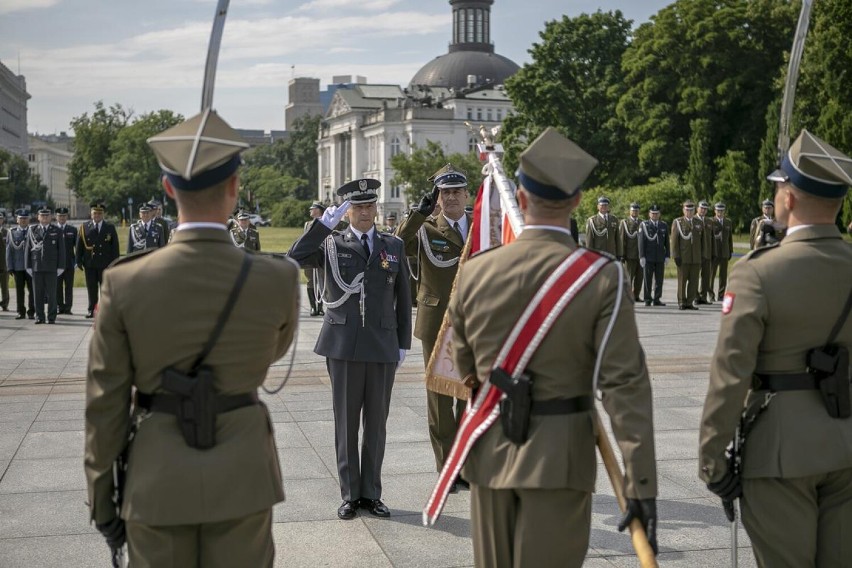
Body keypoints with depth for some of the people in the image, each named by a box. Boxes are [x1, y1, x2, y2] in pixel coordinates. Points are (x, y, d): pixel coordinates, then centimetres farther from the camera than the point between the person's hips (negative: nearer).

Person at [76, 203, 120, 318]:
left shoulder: (110, 227, 4)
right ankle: (91, 310, 14)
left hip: (105, 264, -1)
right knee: (91, 289, 6)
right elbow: (79, 245, 5)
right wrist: (79, 261, -1)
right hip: (90, 264, 1)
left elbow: (115, 246, 2)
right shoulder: (84, 227, 5)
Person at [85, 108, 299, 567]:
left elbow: (105, 404, -6)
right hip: (242, 472, 0)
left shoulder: (124, 283, -13)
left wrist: (100, 496, 6)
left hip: (156, 476, 0)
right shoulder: (279, 280, -12)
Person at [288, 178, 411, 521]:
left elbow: (403, 298, 11)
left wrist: (403, 343, 7)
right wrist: (325, 223, -21)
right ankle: (350, 495, 15)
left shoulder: (393, 246, 9)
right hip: (344, 345, -2)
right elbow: (295, 258, -16)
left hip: (383, 346, 2)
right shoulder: (330, 245, 3)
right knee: (346, 422, 5)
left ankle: (371, 493, 19)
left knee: (376, 423, 8)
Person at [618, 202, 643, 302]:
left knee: (639, 276, 3)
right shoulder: (624, 222, 1)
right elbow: (621, 239, -3)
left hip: (640, 255, 4)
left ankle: (636, 296, 12)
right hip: (630, 255, -4)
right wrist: (622, 255, -9)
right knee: (630, 276, -4)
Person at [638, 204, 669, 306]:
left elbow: (666, 242, 11)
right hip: (648, 258, -3)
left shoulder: (664, 225, 11)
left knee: (659, 280, 3)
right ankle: (647, 300, 6)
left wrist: (667, 256, 4)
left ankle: (657, 299, 10)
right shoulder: (644, 225, 2)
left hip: (660, 258, 3)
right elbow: (641, 242, -2)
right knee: (648, 279, 0)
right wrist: (642, 257, -9)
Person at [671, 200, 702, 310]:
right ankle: (681, 303, 6)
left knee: (694, 281, 1)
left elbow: (703, 241, 14)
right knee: (682, 281, 0)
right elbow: (674, 240, -2)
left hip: (696, 258, 3)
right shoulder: (677, 222, 3)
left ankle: (690, 302, 7)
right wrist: (676, 256, -10)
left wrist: (703, 256, 7)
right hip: (683, 258, -3)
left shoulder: (699, 224, 14)